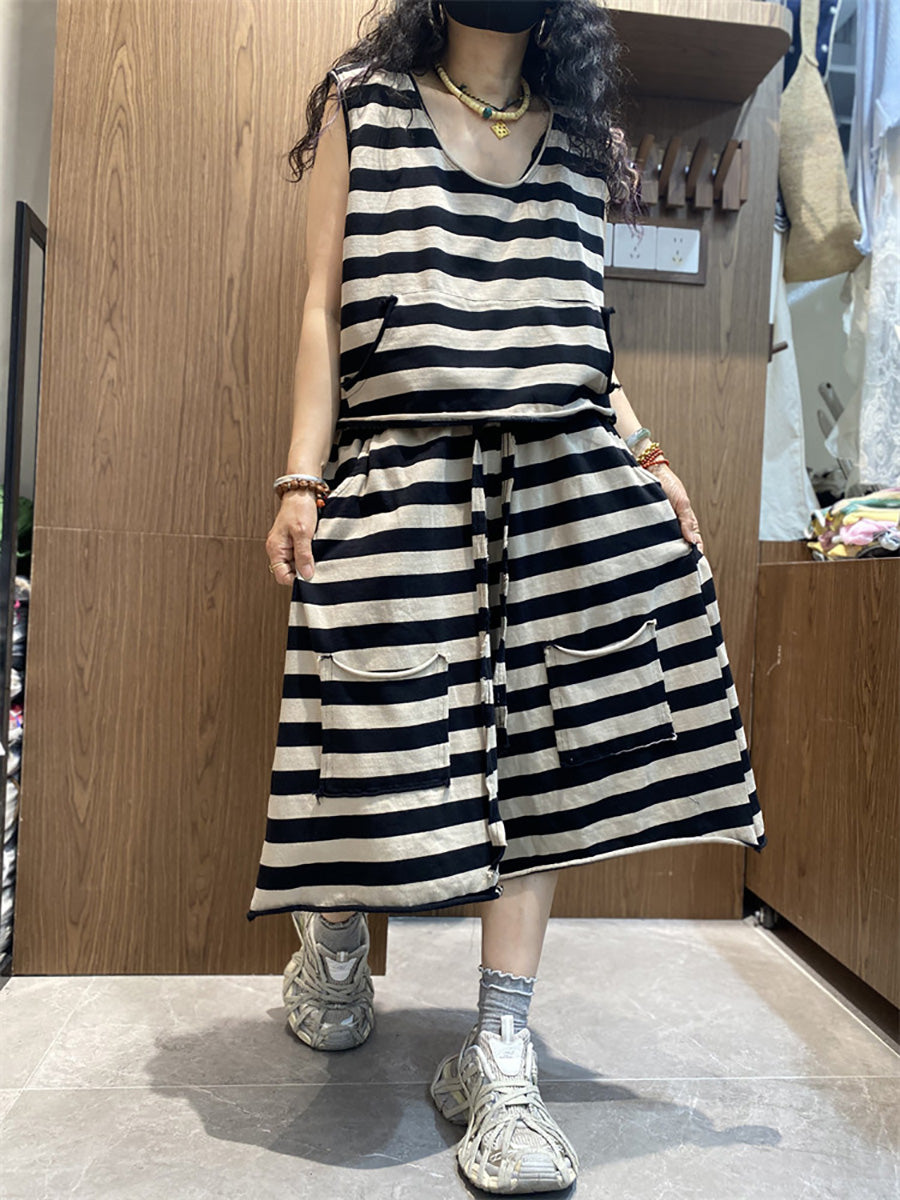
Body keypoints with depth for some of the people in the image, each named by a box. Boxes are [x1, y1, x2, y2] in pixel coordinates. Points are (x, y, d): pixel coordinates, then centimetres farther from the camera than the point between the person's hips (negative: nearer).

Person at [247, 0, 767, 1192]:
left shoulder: (586, 138, 22)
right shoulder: (362, 106, 14)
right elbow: (324, 307, 6)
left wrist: (641, 456, 5)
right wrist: (301, 481, -5)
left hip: (565, 471, 3)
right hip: (403, 469, -2)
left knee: (543, 742, -5)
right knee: (392, 733, -5)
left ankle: (499, 1059, 8)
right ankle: (331, 934, 29)